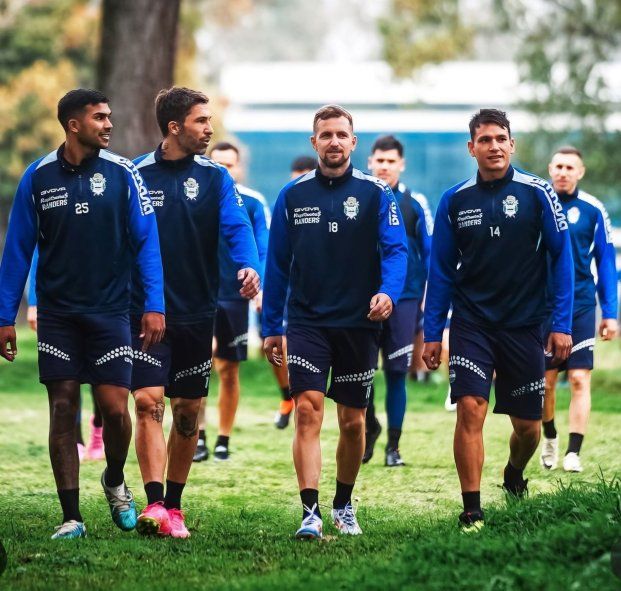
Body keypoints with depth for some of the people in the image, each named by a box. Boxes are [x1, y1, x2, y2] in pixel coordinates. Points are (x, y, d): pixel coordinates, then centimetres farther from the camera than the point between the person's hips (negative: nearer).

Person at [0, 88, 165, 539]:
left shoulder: (122, 173, -3)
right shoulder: (38, 177, 0)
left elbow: (146, 241, -2)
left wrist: (154, 304, -11)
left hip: (110, 312, -1)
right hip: (57, 313, 1)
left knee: (115, 407, -5)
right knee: (63, 409, 0)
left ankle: (115, 482, 26)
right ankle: (71, 518, 6)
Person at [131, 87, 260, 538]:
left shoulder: (215, 177, 3)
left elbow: (236, 225, -11)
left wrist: (248, 265, -30)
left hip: (197, 312, 2)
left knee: (188, 411, 8)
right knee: (148, 401, -14)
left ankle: (173, 505, 19)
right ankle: (155, 504, -19)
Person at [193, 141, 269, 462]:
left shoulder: (254, 203, -1)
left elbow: (265, 249, -2)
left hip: (235, 297, 1)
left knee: (229, 371, 8)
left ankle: (223, 441, 20)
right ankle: (198, 438, -14)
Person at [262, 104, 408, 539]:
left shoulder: (375, 194, 0)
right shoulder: (293, 196, 5)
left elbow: (395, 250, -7)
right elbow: (277, 263, 10)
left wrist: (388, 291, -27)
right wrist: (271, 327, 9)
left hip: (358, 323, 0)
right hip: (307, 321, 0)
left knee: (353, 421, 9)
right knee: (308, 409, -14)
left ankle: (344, 504, 28)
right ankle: (311, 512, -17)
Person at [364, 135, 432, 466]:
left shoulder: (415, 204, 4)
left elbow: (429, 253, 8)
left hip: (403, 299, 0)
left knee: (396, 372, 0)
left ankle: (393, 446, 7)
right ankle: (369, 427, 23)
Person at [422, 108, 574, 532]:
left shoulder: (537, 193, -4)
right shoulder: (454, 201, 1)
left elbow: (562, 256, -2)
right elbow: (441, 270, 8)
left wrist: (562, 323, -7)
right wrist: (432, 333, 5)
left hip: (525, 323, 0)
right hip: (471, 322, 0)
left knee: (528, 424, 7)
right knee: (470, 410, -15)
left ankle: (515, 475, 40)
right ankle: (472, 511, -9)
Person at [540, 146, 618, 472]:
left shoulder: (592, 209, -1)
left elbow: (606, 261, 4)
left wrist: (609, 313, 0)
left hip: (580, 304, -1)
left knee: (579, 378, -7)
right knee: (545, 381, 7)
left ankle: (573, 452, -4)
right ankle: (549, 437, 32)